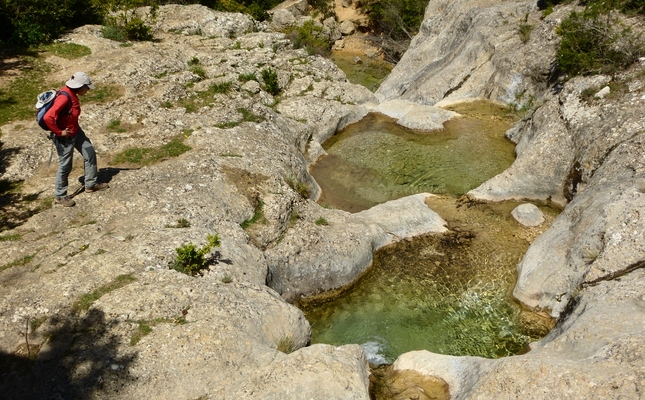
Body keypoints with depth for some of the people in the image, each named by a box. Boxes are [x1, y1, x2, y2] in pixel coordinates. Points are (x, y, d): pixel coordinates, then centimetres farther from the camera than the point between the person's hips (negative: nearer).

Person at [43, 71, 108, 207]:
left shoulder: (72, 94, -2)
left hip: (75, 131, 9)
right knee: (65, 166, 4)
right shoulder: (64, 98, -30)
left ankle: (91, 184, 29)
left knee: (90, 153, 15)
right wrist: (59, 132, -25)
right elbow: (48, 117, -37)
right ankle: (59, 196, 21)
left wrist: (74, 128, 15)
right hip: (65, 137, -9)